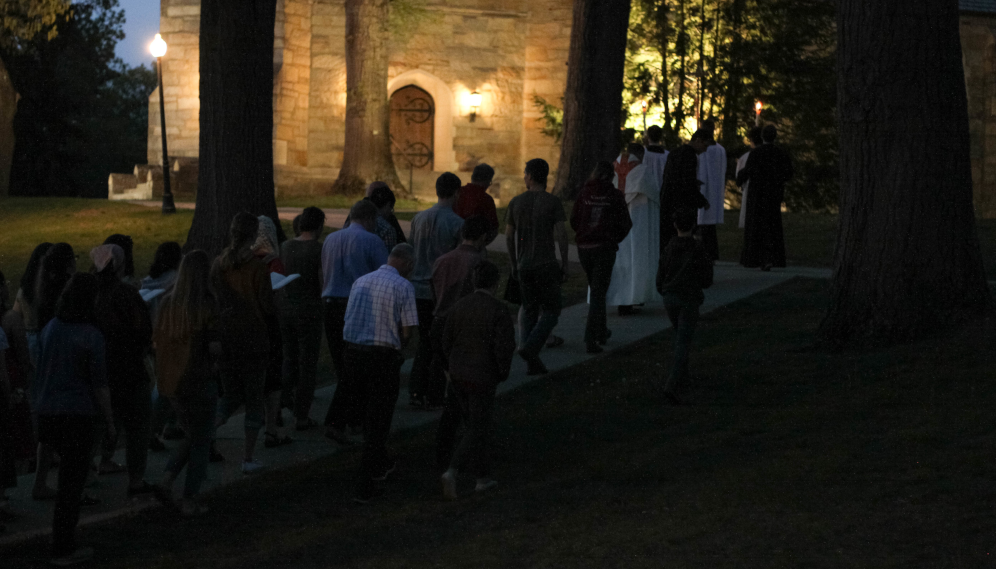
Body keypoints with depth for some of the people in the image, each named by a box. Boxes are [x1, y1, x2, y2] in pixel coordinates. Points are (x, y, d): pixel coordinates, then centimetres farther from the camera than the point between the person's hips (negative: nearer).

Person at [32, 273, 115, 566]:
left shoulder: (50, 329, 2)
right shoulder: (91, 336, -16)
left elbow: (42, 371, 10)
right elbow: (100, 385, -13)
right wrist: (109, 421, -1)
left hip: (47, 410, 6)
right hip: (78, 415, -6)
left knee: (70, 472, 23)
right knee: (72, 480, 2)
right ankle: (62, 549, 7)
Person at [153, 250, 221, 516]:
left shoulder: (168, 302, 0)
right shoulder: (208, 305, -15)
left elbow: (158, 340, 6)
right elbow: (214, 347, -19)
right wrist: (218, 348, 3)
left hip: (171, 380, 5)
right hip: (200, 380, -5)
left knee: (190, 435, 23)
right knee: (200, 441, 9)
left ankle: (167, 479, 6)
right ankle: (189, 501, 10)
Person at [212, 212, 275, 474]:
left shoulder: (218, 264, -1)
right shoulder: (257, 267, -15)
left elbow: (212, 300, 6)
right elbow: (268, 306, -13)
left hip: (224, 337, 4)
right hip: (253, 339, -4)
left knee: (231, 395, 19)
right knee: (254, 398, 8)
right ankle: (248, 459, 9)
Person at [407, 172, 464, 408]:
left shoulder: (419, 218, 5)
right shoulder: (457, 223, -12)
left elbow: (411, 253, 11)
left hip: (419, 289, 5)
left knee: (424, 343, 15)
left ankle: (416, 392, 10)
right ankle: (434, 396, 7)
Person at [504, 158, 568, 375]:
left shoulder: (516, 202, 2)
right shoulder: (553, 202, -8)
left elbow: (509, 236, 6)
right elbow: (561, 235, -12)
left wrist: (514, 264, 17)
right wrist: (564, 264, -3)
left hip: (523, 266, 4)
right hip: (547, 265, -4)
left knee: (528, 310, 13)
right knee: (551, 311, 7)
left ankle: (532, 362, 7)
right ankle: (530, 348, -15)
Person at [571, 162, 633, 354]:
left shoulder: (585, 194, 1)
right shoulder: (615, 196, -4)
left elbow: (574, 220, 1)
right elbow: (625, 224, -3)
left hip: (584, 247, 3)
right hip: (605, 248, -3)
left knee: (597, 289, 22)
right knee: (598, 293, -2)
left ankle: (601, 332, 34)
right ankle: (590, 339, -13)